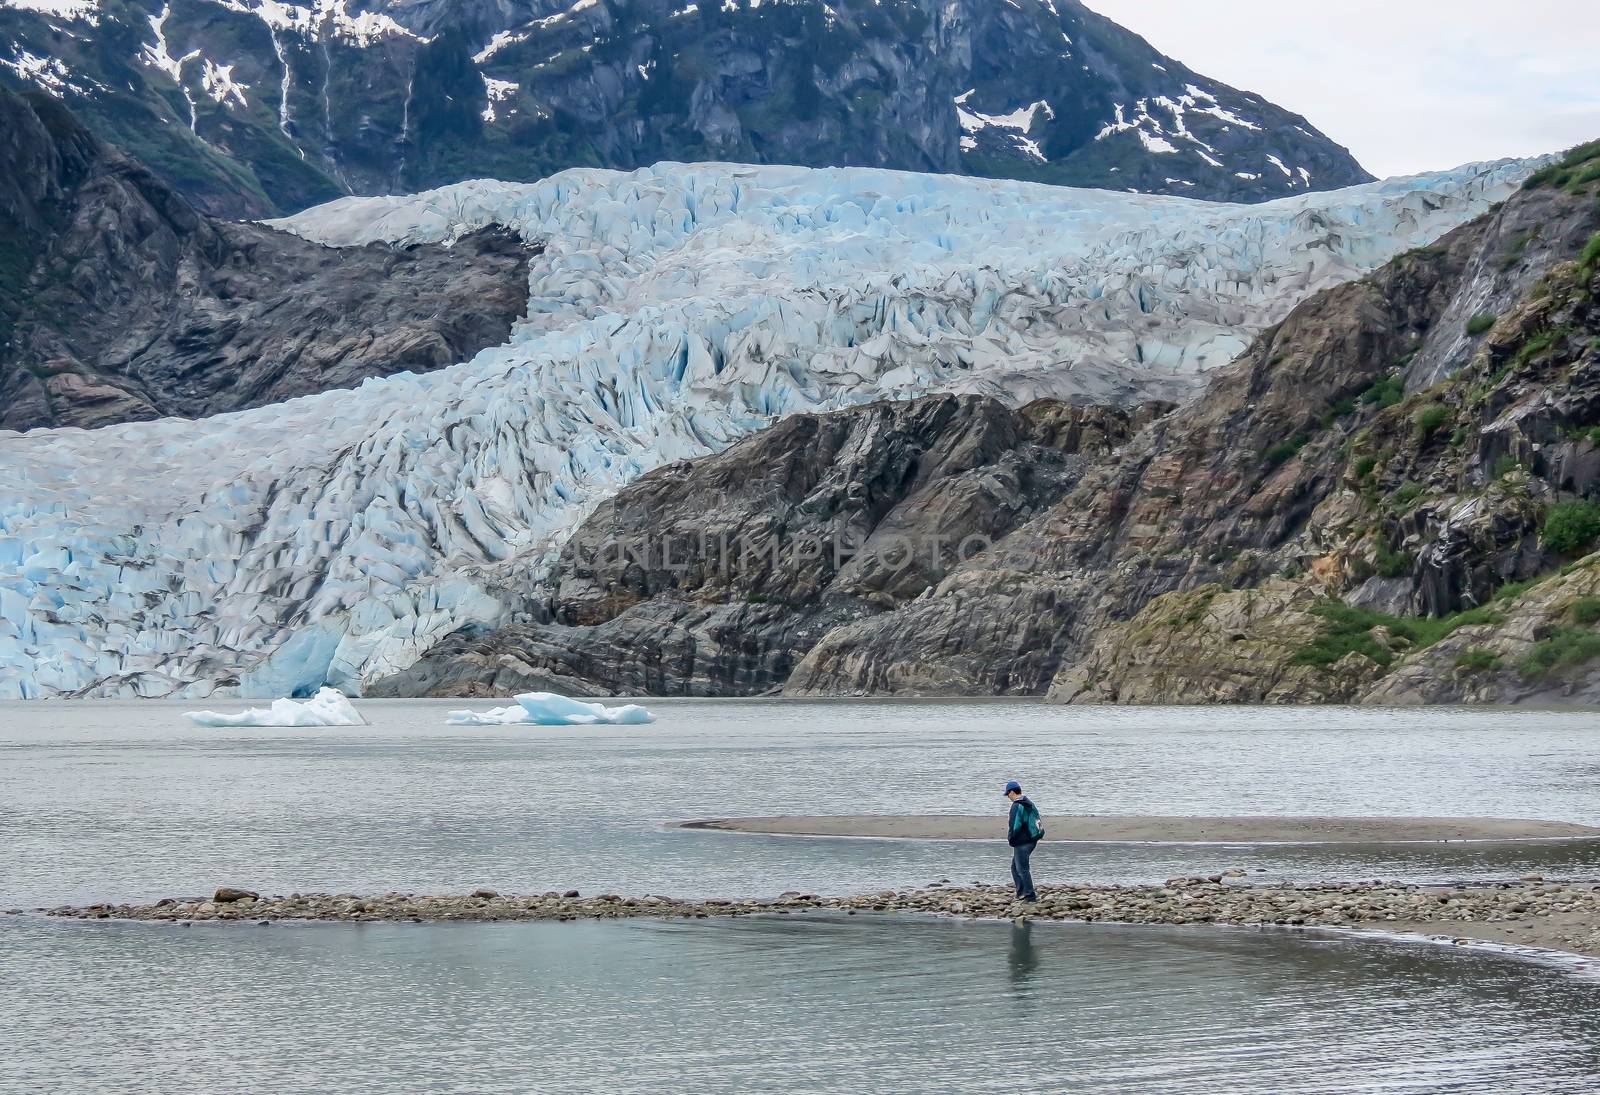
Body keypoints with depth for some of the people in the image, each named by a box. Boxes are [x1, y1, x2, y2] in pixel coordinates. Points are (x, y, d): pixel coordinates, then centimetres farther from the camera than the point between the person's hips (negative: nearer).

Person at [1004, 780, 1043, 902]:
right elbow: (1036, 821, 19)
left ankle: (1030, 895, -1)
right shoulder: (1029, 803, 12)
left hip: (1022, 842, -10)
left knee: (1022, 869, -2)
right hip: (1032, 840, 10)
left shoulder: (1017, 806, -17)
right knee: (1015, 867, 19)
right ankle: (1021, 892, 18)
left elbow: (1014, 826, -21)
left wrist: (1010, 839, -4)